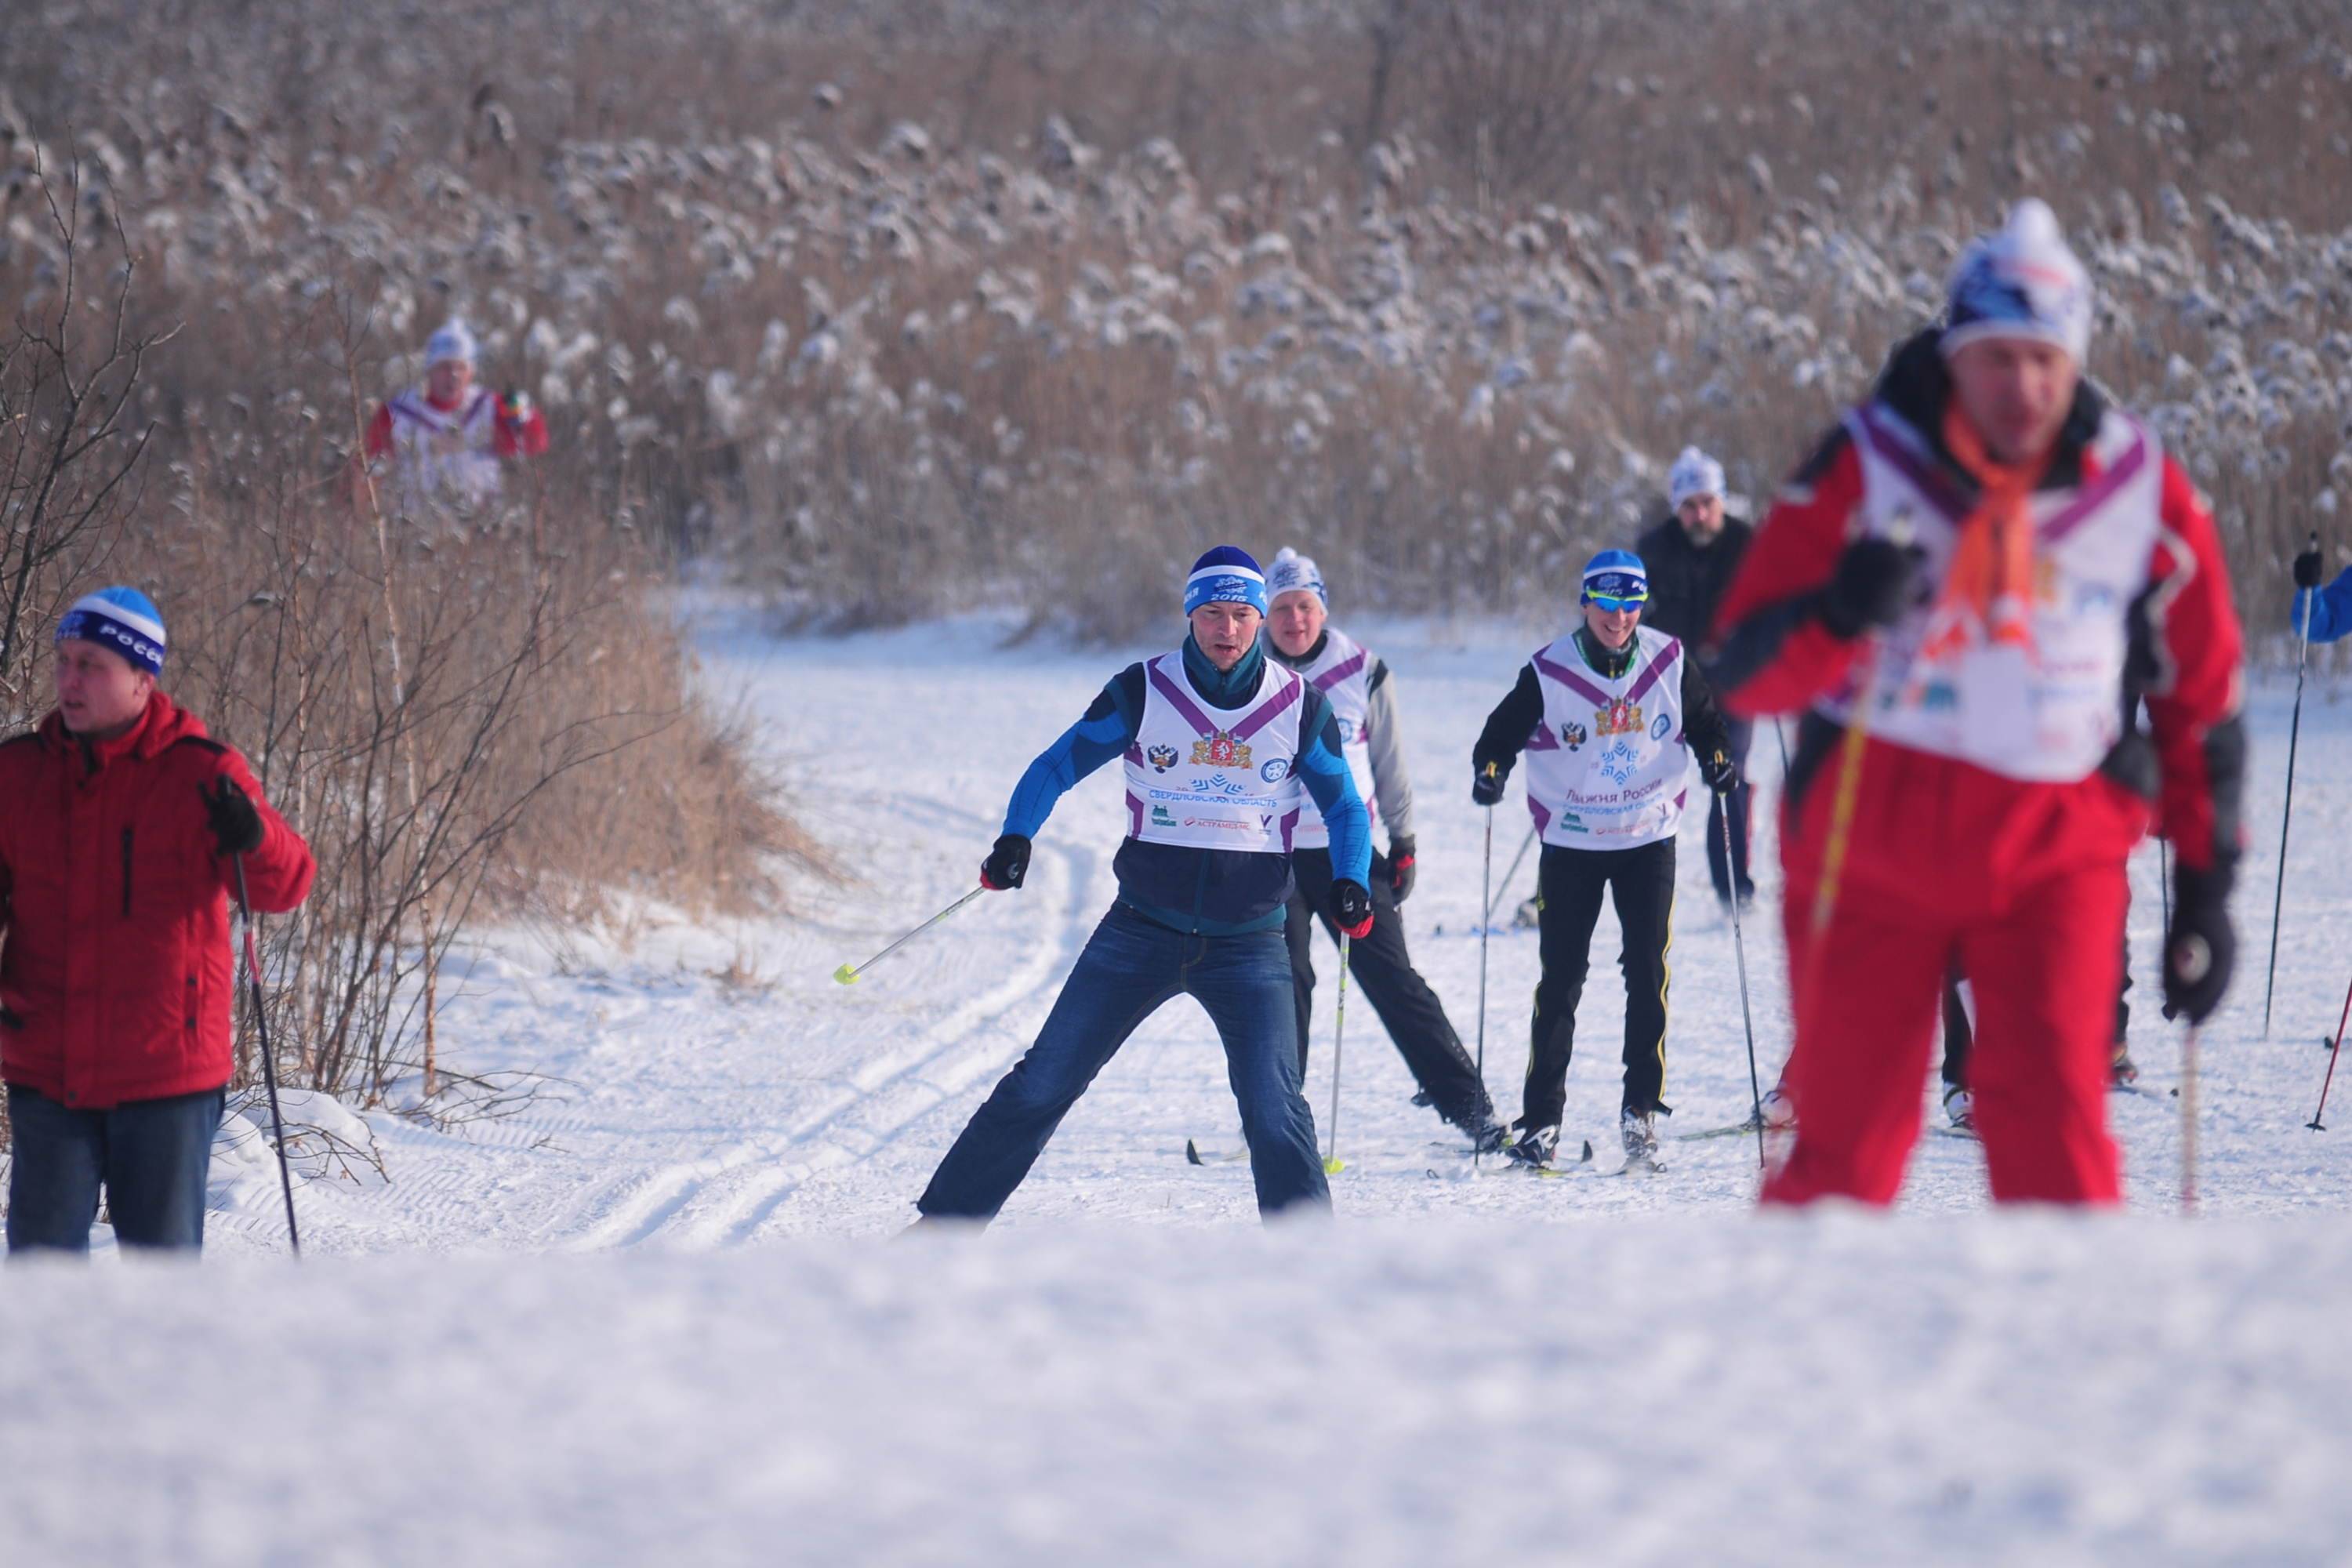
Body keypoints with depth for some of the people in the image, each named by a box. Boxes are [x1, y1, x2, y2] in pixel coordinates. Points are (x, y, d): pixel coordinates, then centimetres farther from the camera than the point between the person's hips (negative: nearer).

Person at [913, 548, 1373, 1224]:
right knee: (1042, 1085, 0)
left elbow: (1345, 808, 10)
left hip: (1248, 944, 0)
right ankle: (944, 1222, 10)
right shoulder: (1142, 692, -4)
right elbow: (1057, 766, 2)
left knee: (1274, 1112, -14)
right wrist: (1016, 838, -17)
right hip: (1143, 932, 0)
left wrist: (1351, 883, -9)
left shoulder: (1300, 707, -1)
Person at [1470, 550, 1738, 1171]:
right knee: (1560, 979, 0)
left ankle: (1642, 1109, 5)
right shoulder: (1549, 672, -9)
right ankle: (1541, 1119, 5)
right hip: (1571, 844, -1)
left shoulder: (1670, 663, -3)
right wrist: (1489, 770, -23)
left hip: (1649, 840, 1)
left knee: (1648, 973, -5)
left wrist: (1717, 759, -9)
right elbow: (1502, 734, -3)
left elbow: (1704, 722, 10)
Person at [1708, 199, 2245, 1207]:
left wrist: (2206, 889, 9)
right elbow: (1742, 675, -6)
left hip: (2056, 848, 0)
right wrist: (1839, 615, -27)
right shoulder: (1864, 468, -5)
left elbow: (2203, 701, 11)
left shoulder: (2144, 496, 0)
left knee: (2051, 1113, -19)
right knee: (1848, 1151, 1)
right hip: (1871, 842, 0)